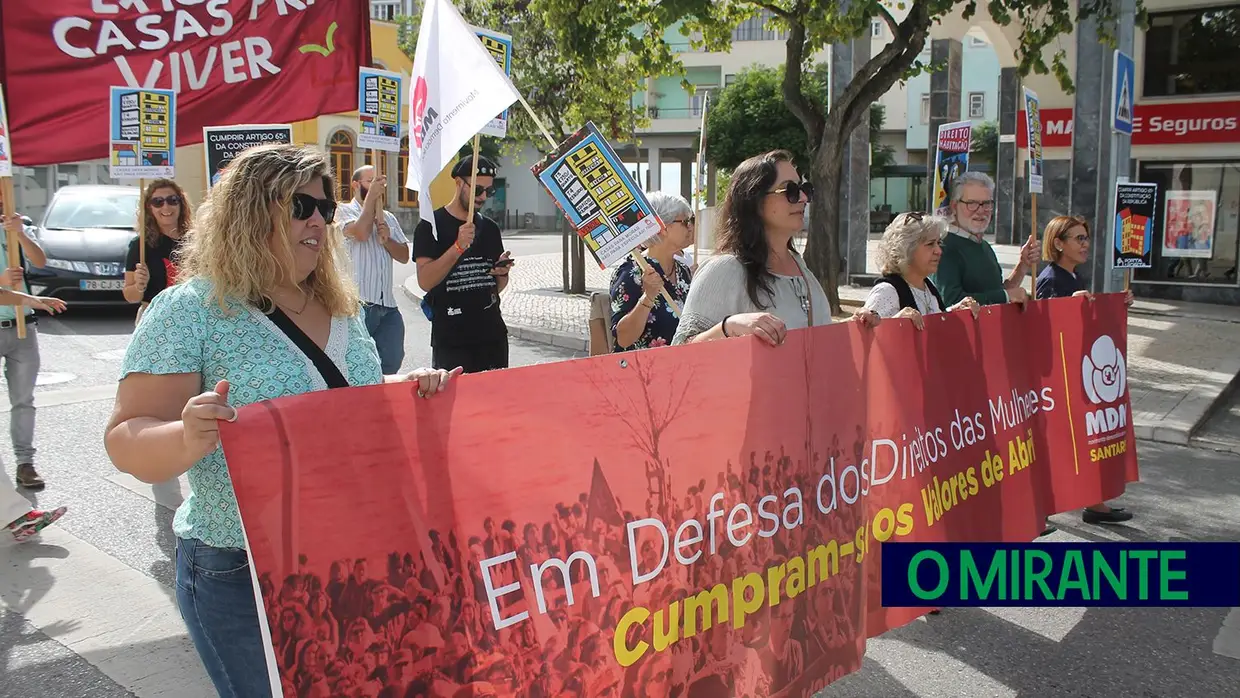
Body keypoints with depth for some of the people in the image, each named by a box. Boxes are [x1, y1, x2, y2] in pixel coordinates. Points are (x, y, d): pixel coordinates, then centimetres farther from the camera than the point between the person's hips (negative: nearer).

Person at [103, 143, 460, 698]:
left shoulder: (340, 308, 7)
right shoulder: (190, 310, -12)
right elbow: (126, 440, -15)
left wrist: (408, 389, -3)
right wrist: (186, 439, -37)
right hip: (242, 575, -6)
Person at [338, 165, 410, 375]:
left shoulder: (389, 218, 19)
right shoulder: (344, 211, 1)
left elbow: (404, 256, 14)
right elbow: (361, 232, -20)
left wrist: (387, 239, -6)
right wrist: (372, 195, -10)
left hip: (388, 305, 6)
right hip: (358, 303, -6)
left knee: (393, 361, 9)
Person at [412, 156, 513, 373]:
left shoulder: (490, 228, 11)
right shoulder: (431, 226, -4)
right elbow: (425, 281, -16)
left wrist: (502, 273, -4)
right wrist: (459, 246, -23)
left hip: (493, 337, 5)